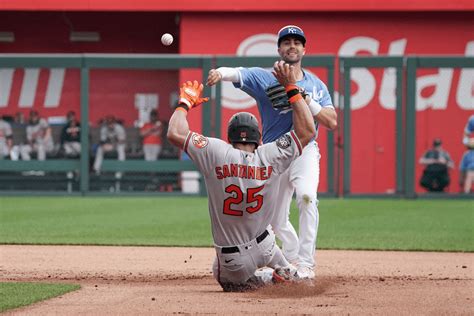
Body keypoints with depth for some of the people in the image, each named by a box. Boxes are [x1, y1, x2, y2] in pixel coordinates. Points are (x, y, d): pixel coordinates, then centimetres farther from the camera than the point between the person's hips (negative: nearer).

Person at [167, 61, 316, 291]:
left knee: (230, 282, 30)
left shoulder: (217, 153, -16)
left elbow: (175, 134, -16)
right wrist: (291, 87, 3)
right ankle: (285, 273, 21)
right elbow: (307, 131, 1)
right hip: (265, 248, 4)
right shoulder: (269, 157, -10)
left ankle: (269, 282, 1)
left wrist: (186, 102, 2)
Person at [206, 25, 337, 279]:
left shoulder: (316, 85, 5)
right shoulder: (264, 78, 0)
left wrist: (304, 100, -16)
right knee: (276, 219, 9)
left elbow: (332, 122, -4)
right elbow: (238, 74, -20)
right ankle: (295, 261, 35)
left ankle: (306, 264, -29)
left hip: (305, 151, -2)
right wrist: (220, 72, -44)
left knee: (306, 196, -29)